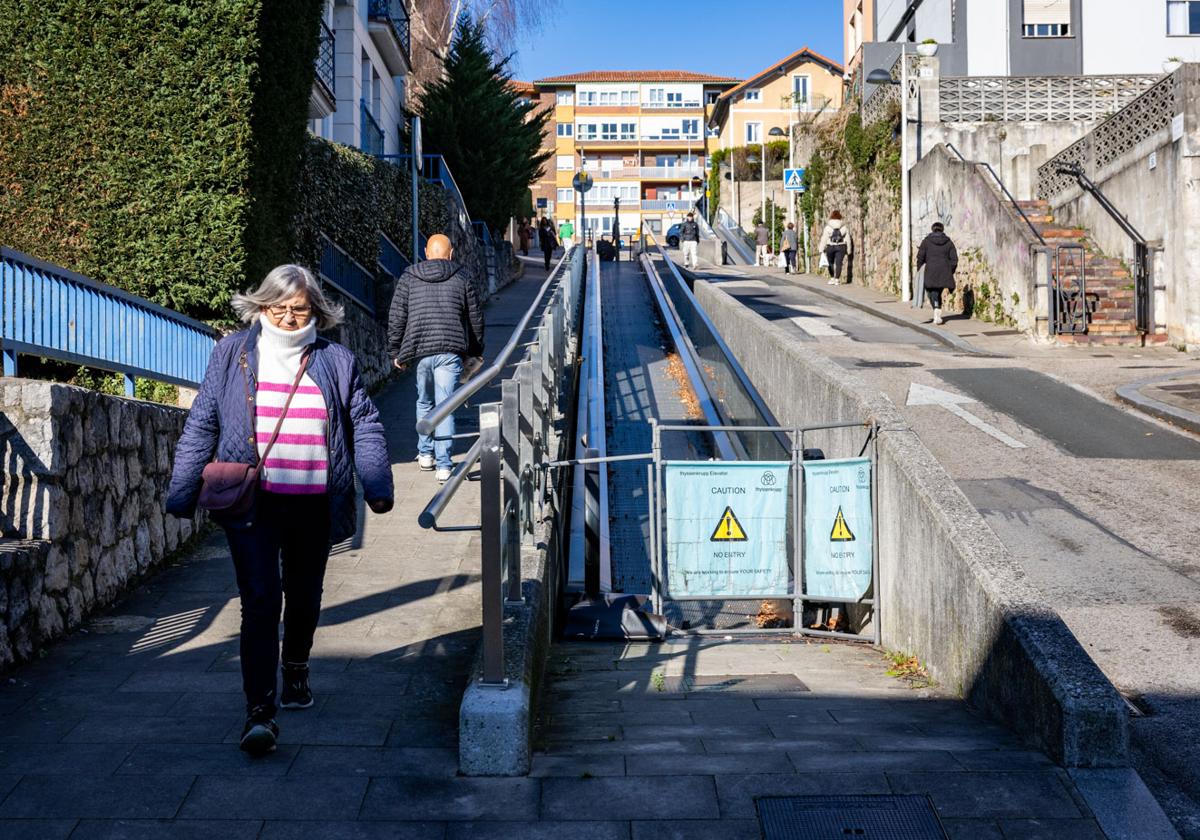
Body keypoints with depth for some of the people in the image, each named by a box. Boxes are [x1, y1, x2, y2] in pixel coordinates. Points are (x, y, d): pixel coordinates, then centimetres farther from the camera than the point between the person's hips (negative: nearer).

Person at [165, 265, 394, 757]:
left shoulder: (336, 361, 6)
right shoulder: (232, 354, 4)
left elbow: (365, 424, 7)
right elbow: (202, 425, 5)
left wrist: (377, 484, -5)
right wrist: (182, 491, 3)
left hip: (315, 506, 2)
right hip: (252, 502, -2)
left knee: (304, 596, 16)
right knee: (260, 600, -11)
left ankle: (296, 670, 43)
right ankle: (259, 711, -7)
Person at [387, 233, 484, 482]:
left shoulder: (408, 278, 7)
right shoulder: (461, 278, 7)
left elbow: (396, 317, 5)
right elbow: (475, 318, 11)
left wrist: (395, 352, 14)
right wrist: (476, 351, 23)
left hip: (420, 351, 1)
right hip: (450, 351, -1)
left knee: (424, 402, 21)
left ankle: (425, 454, 30)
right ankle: (443, 464, -4)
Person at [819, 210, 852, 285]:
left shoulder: (828, 226, -3)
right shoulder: (844, 227, 3)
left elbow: (824, 239, -4)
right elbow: (847, 239, 6)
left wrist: (821, 249, 1)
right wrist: (848, 250, 13)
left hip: (830, 247, -1)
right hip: (841, 247, 1)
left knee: (831, 263, 14)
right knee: (838, 263, 1)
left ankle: (832, 278, 12)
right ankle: (837, 279, -2)